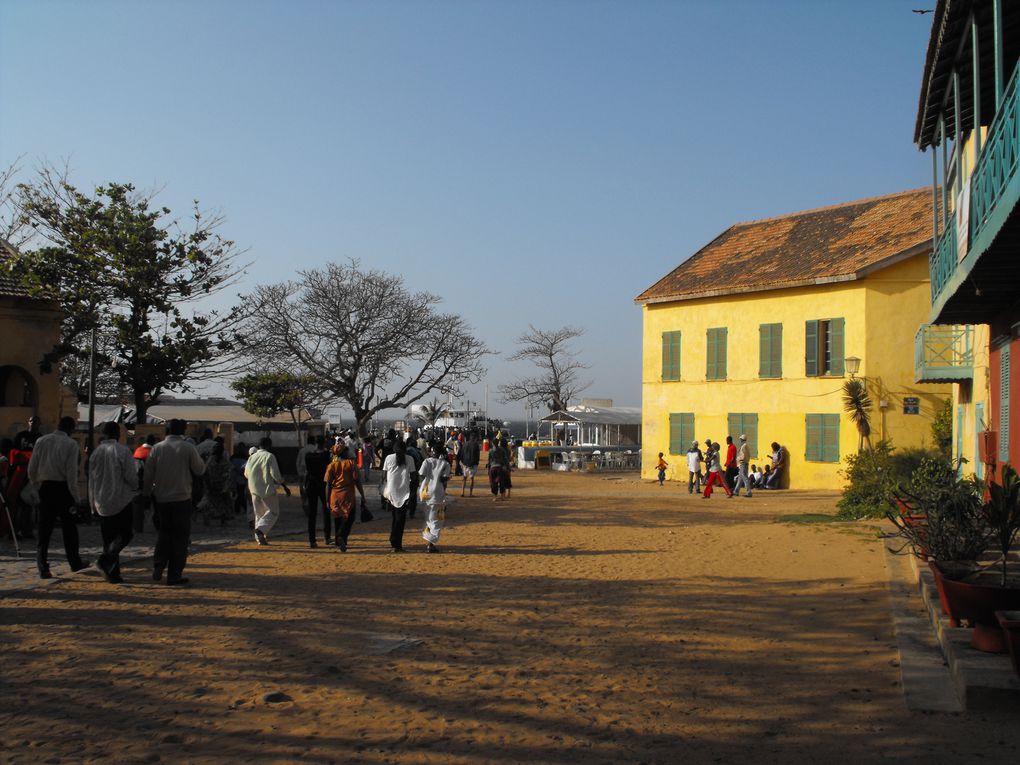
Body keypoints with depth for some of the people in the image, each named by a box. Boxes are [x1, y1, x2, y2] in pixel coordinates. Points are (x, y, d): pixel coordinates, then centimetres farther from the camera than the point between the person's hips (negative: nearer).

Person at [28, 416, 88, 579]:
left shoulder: (41, 441, 3)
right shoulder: (71, 444, -9)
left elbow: (31, 469, 4)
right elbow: (72, 473, -12)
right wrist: (75, 497, -7)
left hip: (45, 487, 3)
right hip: (62, 488, -3)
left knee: (44, 529, 8)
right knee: (69, 527, 11)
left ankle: (43, 568, 6)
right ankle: (75, 562, 22)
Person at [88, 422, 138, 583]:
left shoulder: (96, 452, 5)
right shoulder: (123, 451, -12)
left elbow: (91, 481, 11)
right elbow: (131, 477, -13)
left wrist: (93, 504, 19)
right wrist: (135, 487, 10)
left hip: (102, 503, 5)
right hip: (122, 500, -5)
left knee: (108, 537, 11)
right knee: (126, 533, 5)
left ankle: (113, 573, 11)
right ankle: (106, 558, -16)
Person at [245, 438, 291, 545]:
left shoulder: (252, 457, 6)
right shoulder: (270, 456, -10)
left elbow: (246, 474, 13)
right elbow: (275, 474, -15)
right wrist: (285, 486, -6)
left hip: (254, 489, 6)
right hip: (267, 489, -6)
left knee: (259, 513, 16)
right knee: (273, 512, 3)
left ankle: (260, 538, 15)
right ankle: (261, 529, -20)